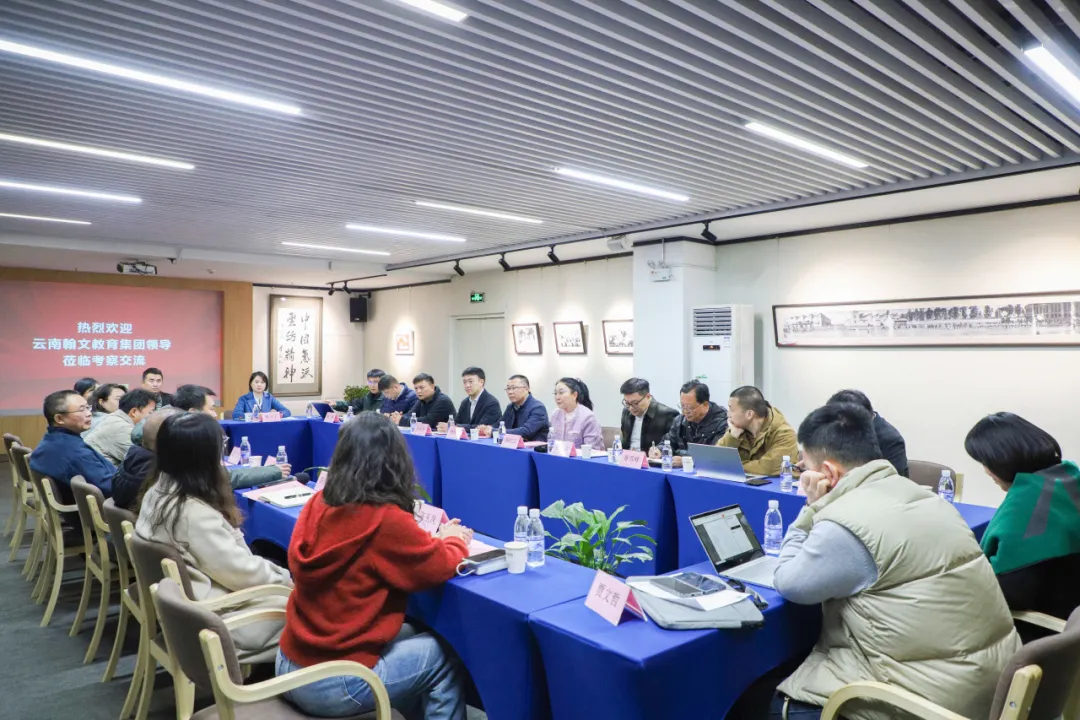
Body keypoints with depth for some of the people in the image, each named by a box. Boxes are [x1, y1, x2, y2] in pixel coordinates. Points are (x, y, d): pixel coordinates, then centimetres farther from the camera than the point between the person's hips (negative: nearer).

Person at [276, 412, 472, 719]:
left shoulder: (317, 504, -3)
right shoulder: (387, 521, -22)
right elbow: (442, 566, -11)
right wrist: (455, 537, 9)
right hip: (332, 684, -7)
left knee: (407, 635, 25)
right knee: (444, 657, 12)